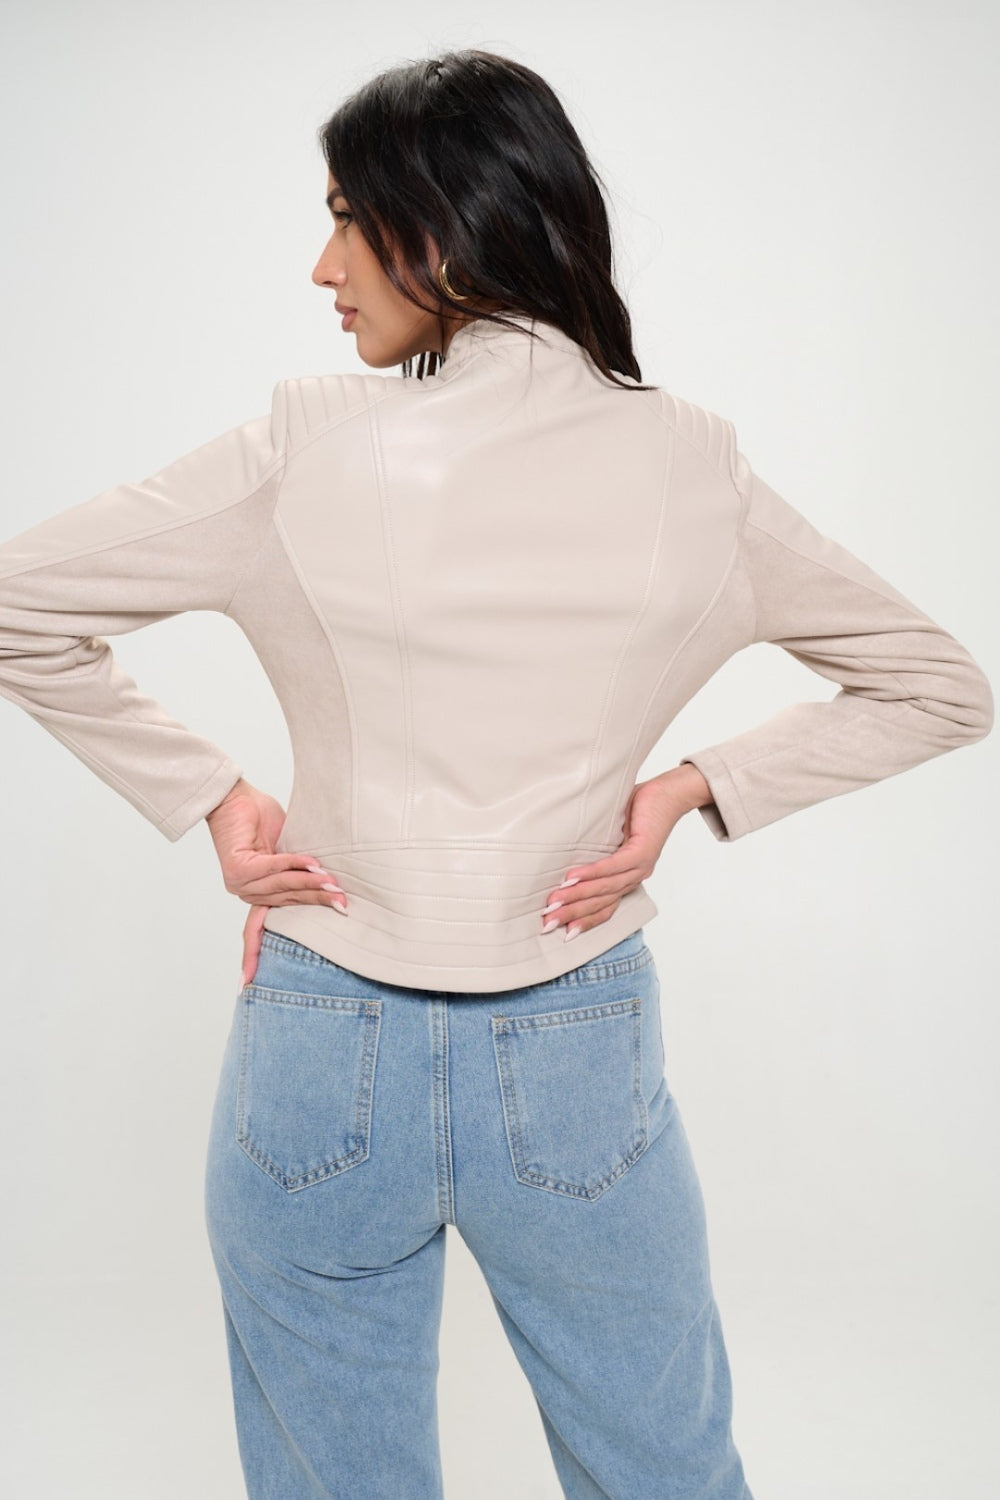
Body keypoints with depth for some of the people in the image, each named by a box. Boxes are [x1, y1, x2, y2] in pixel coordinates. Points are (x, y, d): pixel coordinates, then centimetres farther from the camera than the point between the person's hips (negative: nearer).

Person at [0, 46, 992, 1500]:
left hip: (322, 1056, -1)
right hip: (583, 1060, 1)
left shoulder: (304, 450, -11)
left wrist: (202, 793, -1)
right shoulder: (691, 469, -6)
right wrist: (694, 786, 0)